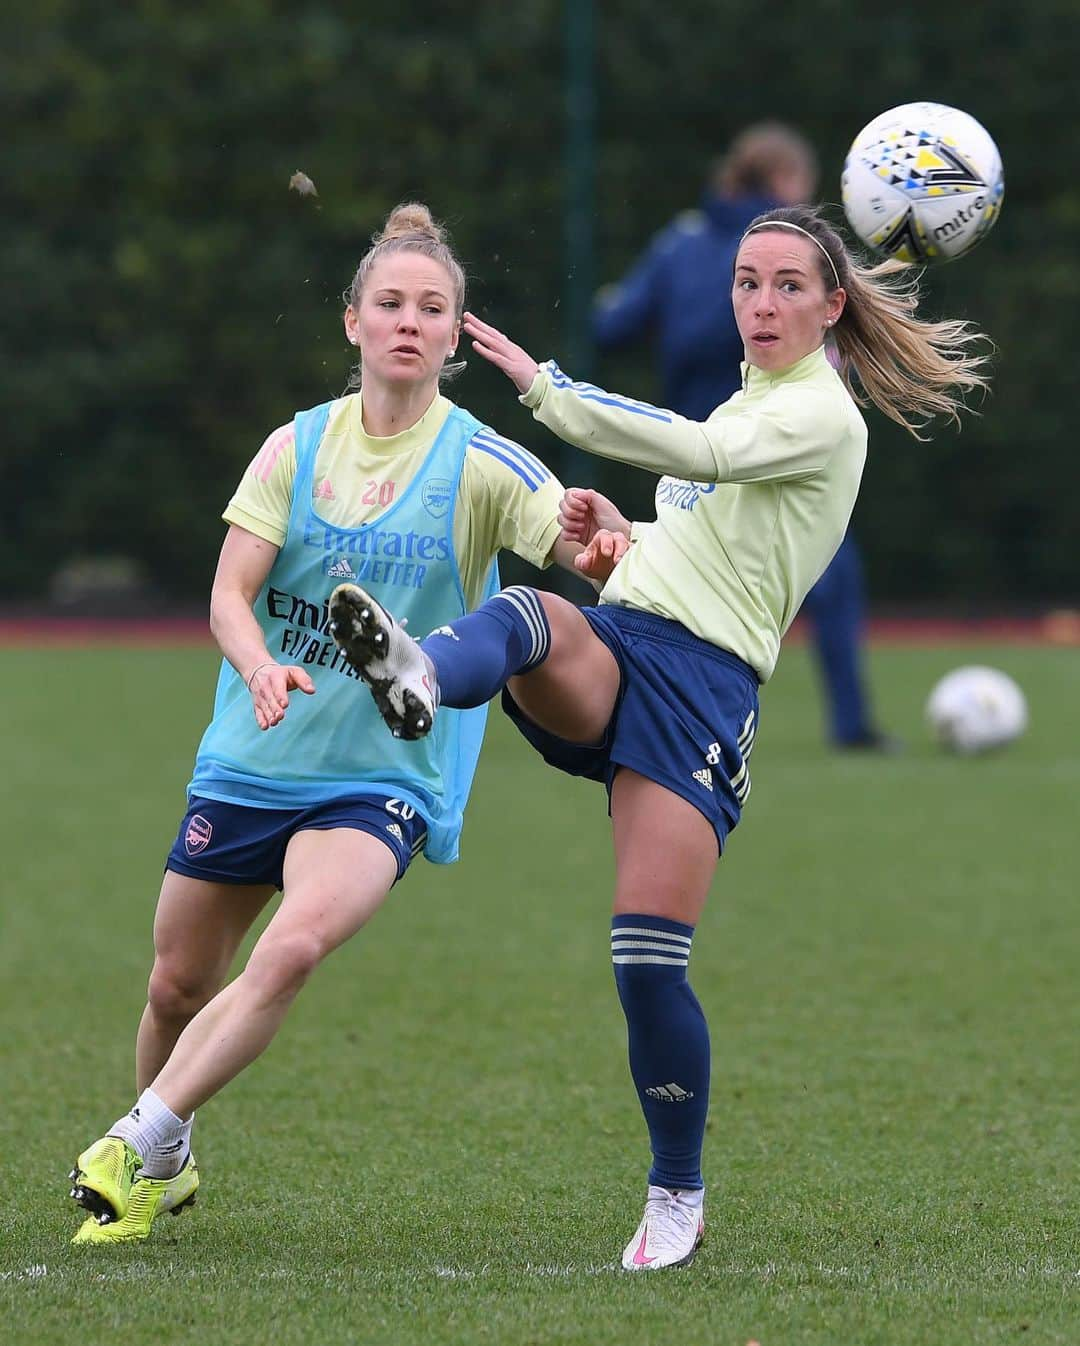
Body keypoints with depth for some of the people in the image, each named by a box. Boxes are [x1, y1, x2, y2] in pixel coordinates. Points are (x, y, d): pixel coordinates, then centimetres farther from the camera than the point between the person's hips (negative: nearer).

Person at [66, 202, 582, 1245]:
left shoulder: (483, 465, -6)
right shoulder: (298, 446, 2)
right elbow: (229, 592, -3)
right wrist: (263, 667, -25)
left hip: (384, 778, -3)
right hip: (250, 761, 3)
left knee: (296, 945, -28)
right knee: (178, 983, 9)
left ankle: (139, 1144, -18)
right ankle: (166, 1165, 35)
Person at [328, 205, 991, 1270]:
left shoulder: (824, 415, -1)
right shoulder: (746, 403, 25)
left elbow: (699, 452, -20)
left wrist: (543, 385, -24)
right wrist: (621, 537, 13)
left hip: (703, 681, -6)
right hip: (612, 646, 6)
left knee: (648, 962, -12)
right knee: (530, 618, -32)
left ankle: (677, 1196, 8)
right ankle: (417, 674, -69)